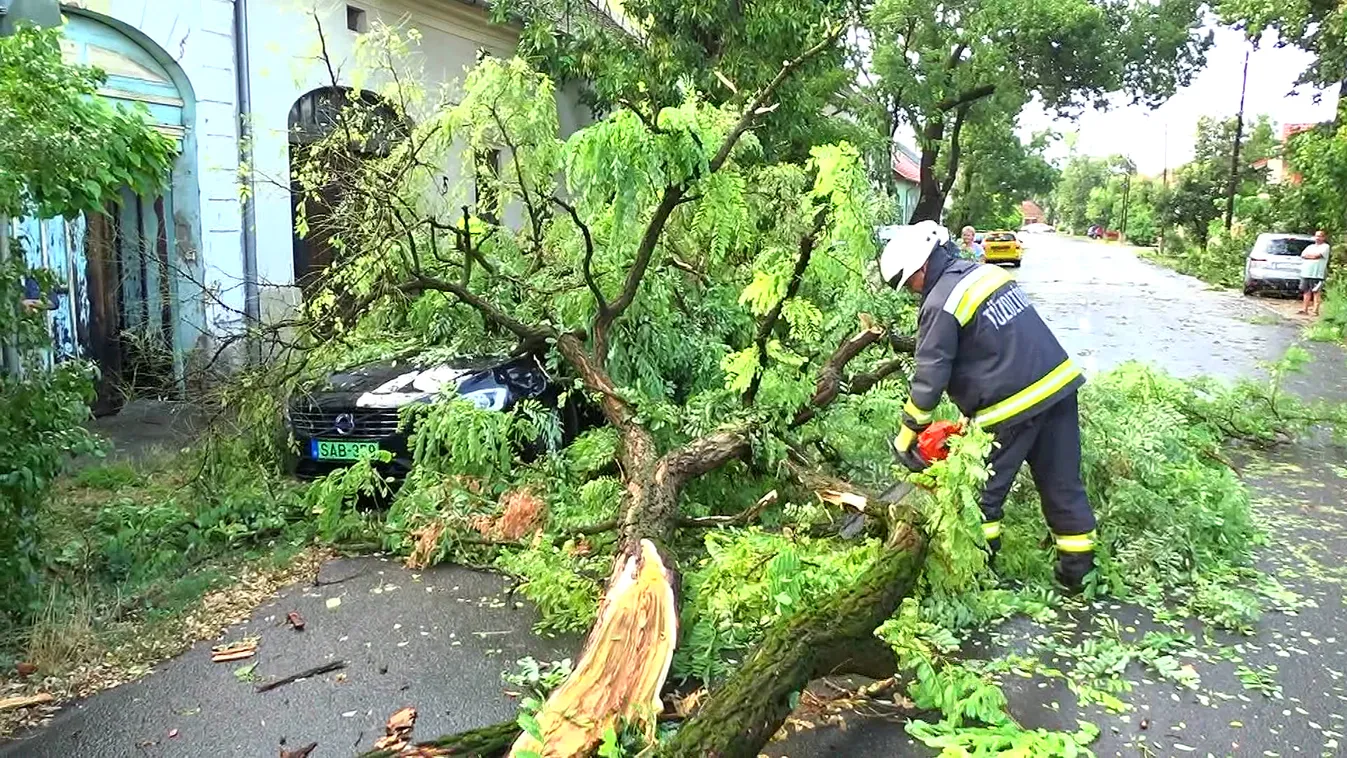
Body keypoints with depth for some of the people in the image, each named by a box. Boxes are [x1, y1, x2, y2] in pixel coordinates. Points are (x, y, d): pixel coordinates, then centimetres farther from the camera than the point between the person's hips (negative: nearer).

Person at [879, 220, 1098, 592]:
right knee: (1063, 485, 16)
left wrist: (906, 438, 0)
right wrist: (977, 409, 22)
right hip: (1059, 383, 8)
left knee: (983, 492, 10)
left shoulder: (940, 304, -13)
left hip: (1013, 408, -8)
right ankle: (1079, 568, 24)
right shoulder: (988, 272, 12)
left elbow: (930, 378, -12)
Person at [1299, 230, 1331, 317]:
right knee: (1306, 291, 9)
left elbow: (1317, 255, -13)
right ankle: (1305, 309, 14)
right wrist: (1313, 256, -7)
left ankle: (1316, 310, -8)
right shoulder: (1310, 247, 21)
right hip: (1306, 273, 6)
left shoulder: (1325, 247, 2)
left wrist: (1308, 255, 2)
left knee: (1316, 292, -7)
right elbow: (1302, 255, 6)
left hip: (1317, 274, -6)